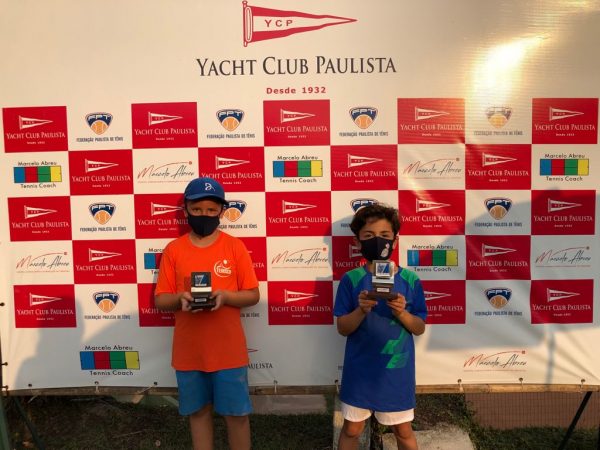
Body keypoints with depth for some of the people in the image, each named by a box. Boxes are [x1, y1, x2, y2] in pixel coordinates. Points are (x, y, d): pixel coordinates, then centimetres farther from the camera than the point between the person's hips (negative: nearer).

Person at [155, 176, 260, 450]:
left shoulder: (234, 246, -4)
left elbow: (252, 294, -1)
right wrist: (180, 298, -19)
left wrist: (224, 295, -20)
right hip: (189, 351, 2)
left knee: (236, 414, 9)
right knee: (199, 412, 16)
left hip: (228, 350, -1)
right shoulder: (173, 249, 0)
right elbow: (160, 301, 2)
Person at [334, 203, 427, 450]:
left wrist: (402, 313, -19)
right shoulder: (351, 279, -7)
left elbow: (419, 328, 0)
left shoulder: (410, 280, -5)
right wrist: (361, 310, -24)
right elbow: (342, 328, -6)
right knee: (352, 429, 15)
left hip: (397, 371, 0)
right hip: (359, 370, 0)